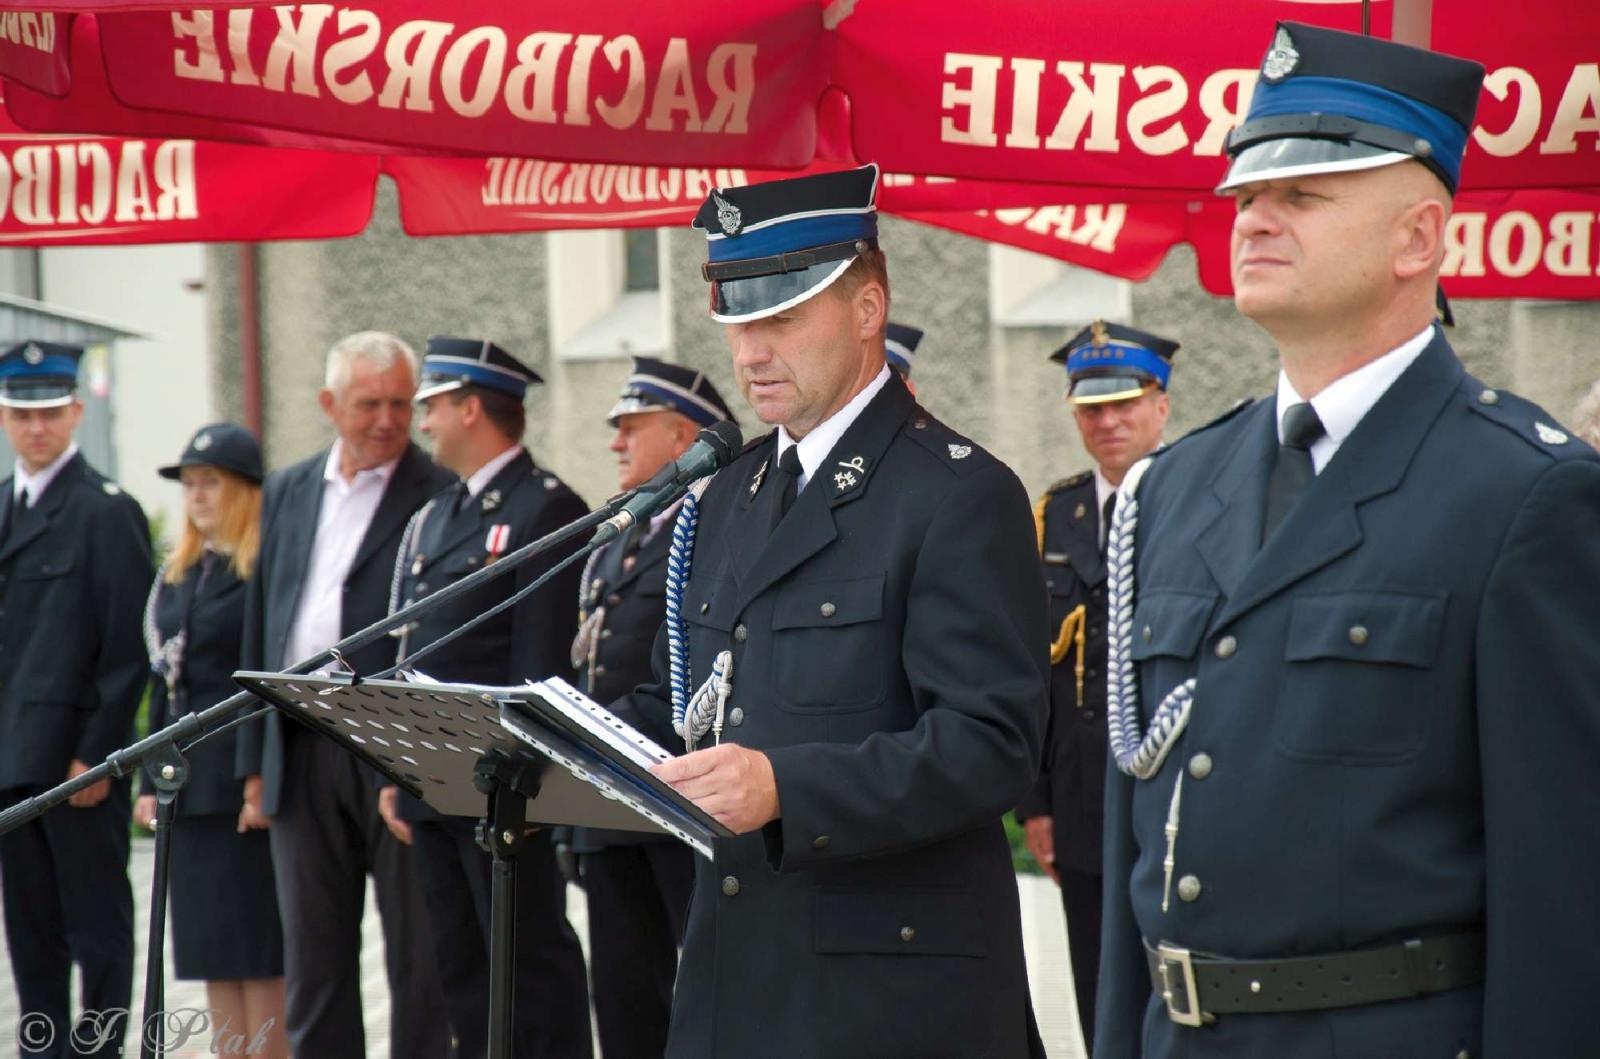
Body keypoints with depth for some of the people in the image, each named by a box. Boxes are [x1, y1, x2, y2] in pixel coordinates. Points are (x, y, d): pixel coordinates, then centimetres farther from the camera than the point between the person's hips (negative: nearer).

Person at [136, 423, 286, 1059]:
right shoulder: (178, 574, 16)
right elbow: (164, 682, 18)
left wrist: (264, 780, -18)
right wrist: (150, 780, 13)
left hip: (248, 785, -8)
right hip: (190, 785, 8)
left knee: (263, 956, -5)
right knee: (213, 956, 9)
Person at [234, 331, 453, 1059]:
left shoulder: (443, 498, -3)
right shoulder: (287, 493, 14)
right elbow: (260, 630, 16)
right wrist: (255, 760, 12)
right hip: (301, 755, 5)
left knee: (418, 961, 1)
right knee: (312, 961, 11)